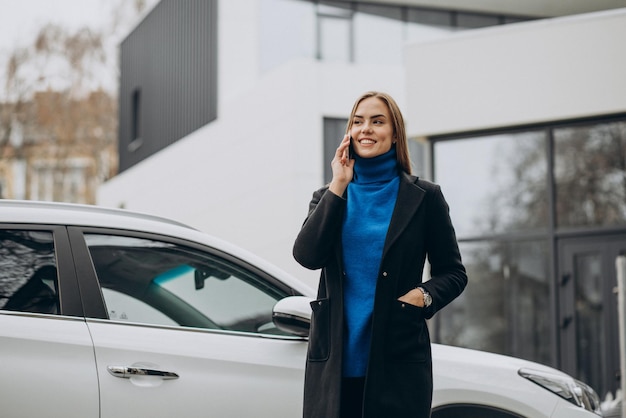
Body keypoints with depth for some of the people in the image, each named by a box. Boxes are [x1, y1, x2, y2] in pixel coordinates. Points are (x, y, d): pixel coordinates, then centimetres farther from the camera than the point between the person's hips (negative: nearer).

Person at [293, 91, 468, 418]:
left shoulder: (424, 198, 7)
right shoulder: (328, 197, 13)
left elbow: (453, 274, 10)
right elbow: (306, 256, -5)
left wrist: (424, 295, -11)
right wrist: (338, 186, -4)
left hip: (399, 359, -2)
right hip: (333, 360, 2)